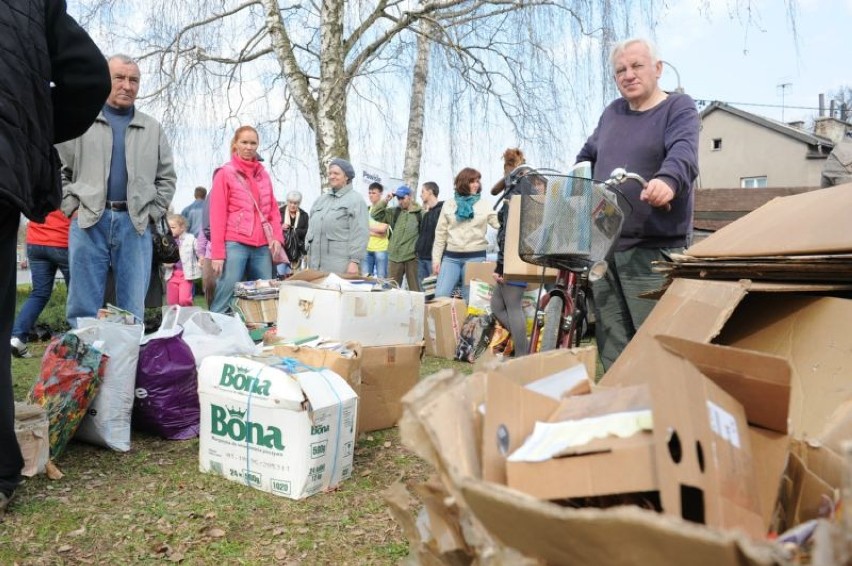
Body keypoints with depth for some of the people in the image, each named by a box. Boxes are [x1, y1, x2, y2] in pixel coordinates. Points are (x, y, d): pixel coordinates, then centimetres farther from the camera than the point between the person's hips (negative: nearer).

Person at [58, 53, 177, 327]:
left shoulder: (153, 128, 14)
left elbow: (167, 178, 14)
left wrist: (151, 213, 2)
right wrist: (72, 207, -3)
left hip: (135, 224, 1)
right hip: (88, 222, -1)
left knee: (133, 309, 4)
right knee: (84, 306, 1)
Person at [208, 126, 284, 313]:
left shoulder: (263, 174, 16)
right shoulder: (225, 173, 1)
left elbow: (273, 209, 18)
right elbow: (217, 215, -3)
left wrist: (277, 237, 0)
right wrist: (217, 253, -9)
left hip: (262, 246, 5)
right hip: (235, 245, -5)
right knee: (226, 297, -6)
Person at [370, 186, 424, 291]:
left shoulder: (419, 213, -4)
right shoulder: (394, 213, 10)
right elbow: (375, 214, 7)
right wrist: (385, 200, -2)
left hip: (412, 257, -4)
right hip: (395, 257, 4)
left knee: (414, 288, 3)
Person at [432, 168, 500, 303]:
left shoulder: (484, 206, 6)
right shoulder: (449, 205, 8)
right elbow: (440, 233, 8)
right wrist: (436, 259, 4)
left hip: (475, 257, -1)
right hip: (450, 257, 1)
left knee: (470, 299, 4)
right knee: (440, 295, -7)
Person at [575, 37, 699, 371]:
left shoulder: (679, 108, 0)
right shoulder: (612, 112, 19)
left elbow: (684, 152, -21)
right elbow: (587, 156, 33)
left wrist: (668, 180, -41)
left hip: (653, 248, -6)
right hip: (603, 246, 6)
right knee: (611, 345, 8)